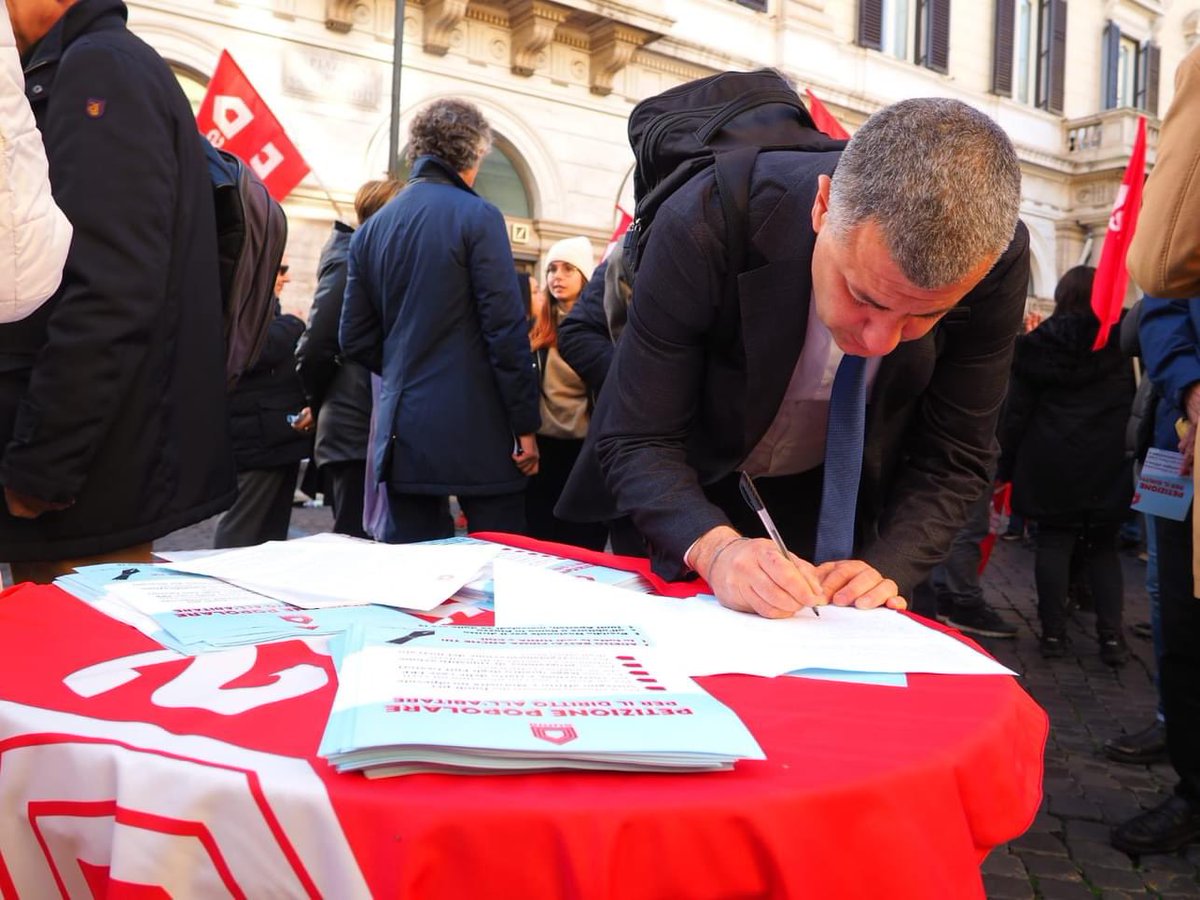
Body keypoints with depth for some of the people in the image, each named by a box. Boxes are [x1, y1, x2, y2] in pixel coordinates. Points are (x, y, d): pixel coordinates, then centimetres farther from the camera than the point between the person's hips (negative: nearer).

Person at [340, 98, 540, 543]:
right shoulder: (477, 216, -7)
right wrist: (526, 425, -7)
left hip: (403, 432, 6)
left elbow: (355, 339, 10)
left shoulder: (371, 228, 10)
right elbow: (506, 329, -12)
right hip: (476, 433, -5)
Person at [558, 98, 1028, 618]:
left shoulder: (997, 262, -27)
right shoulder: (706, 226, -34)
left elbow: (954, 458, -15)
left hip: (837, 502, 2)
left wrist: (886, 568, -29)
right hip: (691, 500, -1)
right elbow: (638, 441, -28)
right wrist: (715, 548, -44)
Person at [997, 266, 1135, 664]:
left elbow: (1016, 411, 3)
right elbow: (1140, 404, 1)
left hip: (1051, 463, 0)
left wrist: (1005, 466, 7)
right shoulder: (1124, 339, 2)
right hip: (1107, 465, 0)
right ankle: (1111, 635, 5)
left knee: (1054, 542, 6)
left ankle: (1053, 632, 5)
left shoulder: (1037, 343, 3)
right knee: (1103, 545, 10)